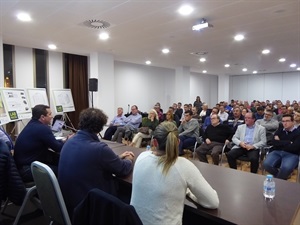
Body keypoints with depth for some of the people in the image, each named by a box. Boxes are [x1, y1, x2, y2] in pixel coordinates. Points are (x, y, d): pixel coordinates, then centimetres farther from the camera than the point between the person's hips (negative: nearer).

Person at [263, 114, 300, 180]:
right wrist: (288, 143, -4)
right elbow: (274, 143, 2)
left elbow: (294, 147, -11)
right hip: (277, 152, 4)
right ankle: (282, 177, 7)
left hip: (291, 154, -4)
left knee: (286, 168, -35)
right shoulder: (279, 131, 16)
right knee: (266, 164, -23)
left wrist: (280, 143, -1)